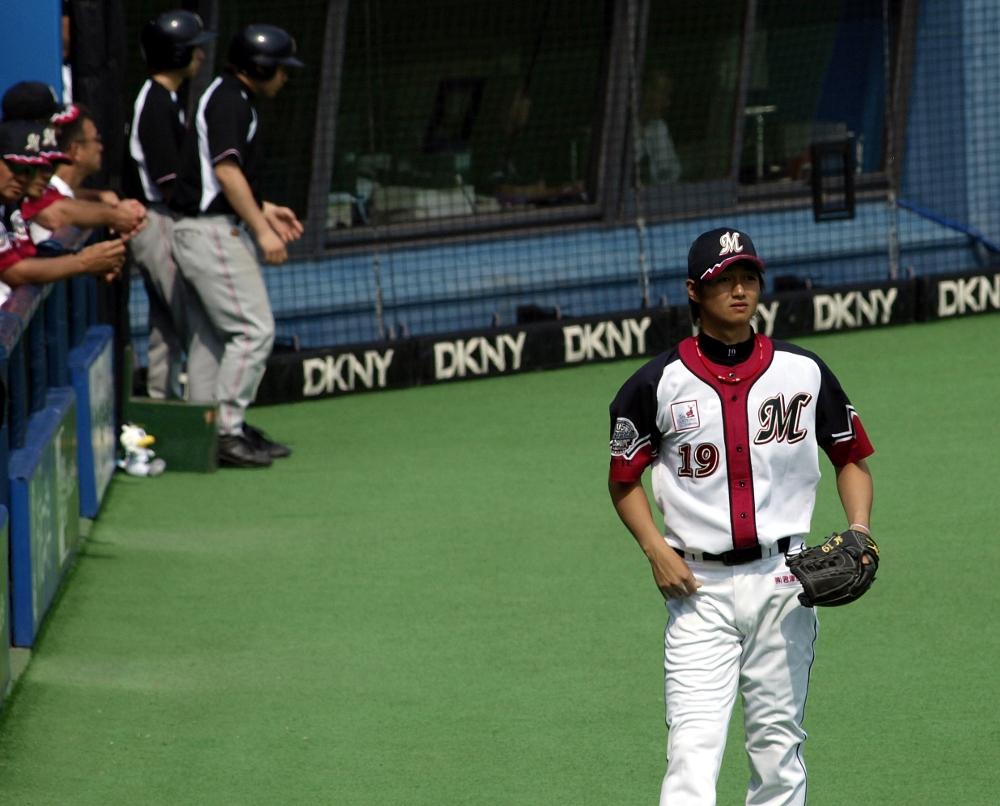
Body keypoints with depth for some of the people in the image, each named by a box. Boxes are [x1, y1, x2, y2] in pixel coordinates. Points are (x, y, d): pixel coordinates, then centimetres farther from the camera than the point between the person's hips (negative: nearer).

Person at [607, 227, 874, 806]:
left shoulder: (804, 372, 4)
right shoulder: (660, 384, -1)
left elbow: (852, 456, 14)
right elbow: (624, 477, 8)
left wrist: (859, 528, -3)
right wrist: (656, 548, -6)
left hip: (783, 579, 2)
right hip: (699, 586, -2)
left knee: (778, 743, 7)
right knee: (693, 743, -13)